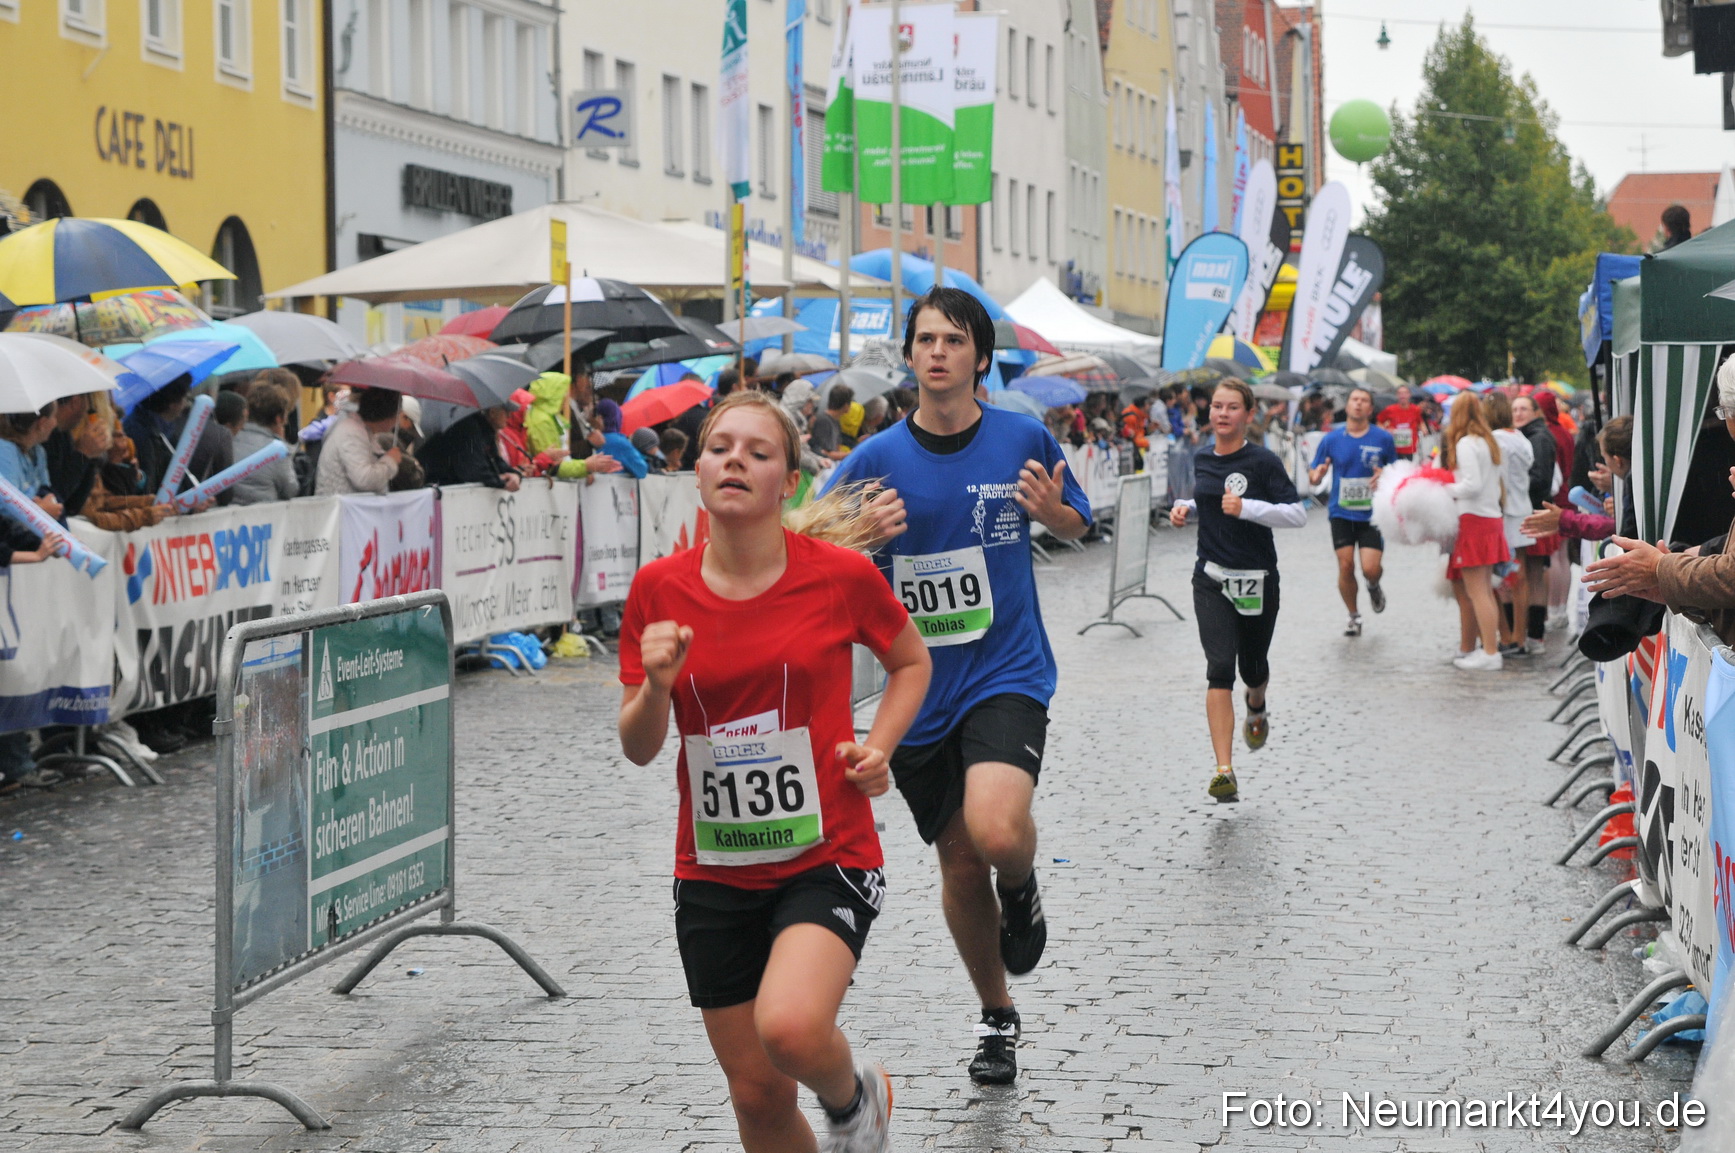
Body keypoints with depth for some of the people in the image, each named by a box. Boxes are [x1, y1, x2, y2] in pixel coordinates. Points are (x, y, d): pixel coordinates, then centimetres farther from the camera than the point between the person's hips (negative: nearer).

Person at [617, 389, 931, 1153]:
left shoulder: (842, 575, -8)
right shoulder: (658, 590, -2)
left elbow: (911, 662, 12)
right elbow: (639, 748, 3)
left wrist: (877, 748, -4)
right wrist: (657, 686, -18)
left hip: (827, 861, -3)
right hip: (714, 879, 3)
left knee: (790, 1029, -28)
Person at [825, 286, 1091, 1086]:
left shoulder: (1023, 440, -3)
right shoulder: (877, 459, -3)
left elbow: (1076, 525, 12)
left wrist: (1051, 508, -11)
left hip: (1007, 674, -2)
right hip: (920, 687, 2)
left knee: (998, 832, -28)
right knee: (960, 866, 12)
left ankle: (1020, 886, 10)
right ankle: (997, 1016, 36)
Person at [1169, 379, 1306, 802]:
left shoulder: (1263, 461, -10)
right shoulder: (1203, 458, 6)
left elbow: (1298, 514, -14)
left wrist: (1246, 508, -24)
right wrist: (1186, 508, 6)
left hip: (1256, 580, -2)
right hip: (1211, 579, 2)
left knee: (1252, 668, 14)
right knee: (1220, 668, -13)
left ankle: (1256, 707, 55)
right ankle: (1224, 772, -20)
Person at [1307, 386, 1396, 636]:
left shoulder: (1383, 438, -1)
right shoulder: (1332, 439, 1)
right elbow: (1313, 474, 6)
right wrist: (1316, 475, -18)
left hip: (1373, 513, -1)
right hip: (1341, 513, 1)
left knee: (1371, 568, -11)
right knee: (1346, 566, -3)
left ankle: (1374, 587, 27)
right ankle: (1354, 617, 18)